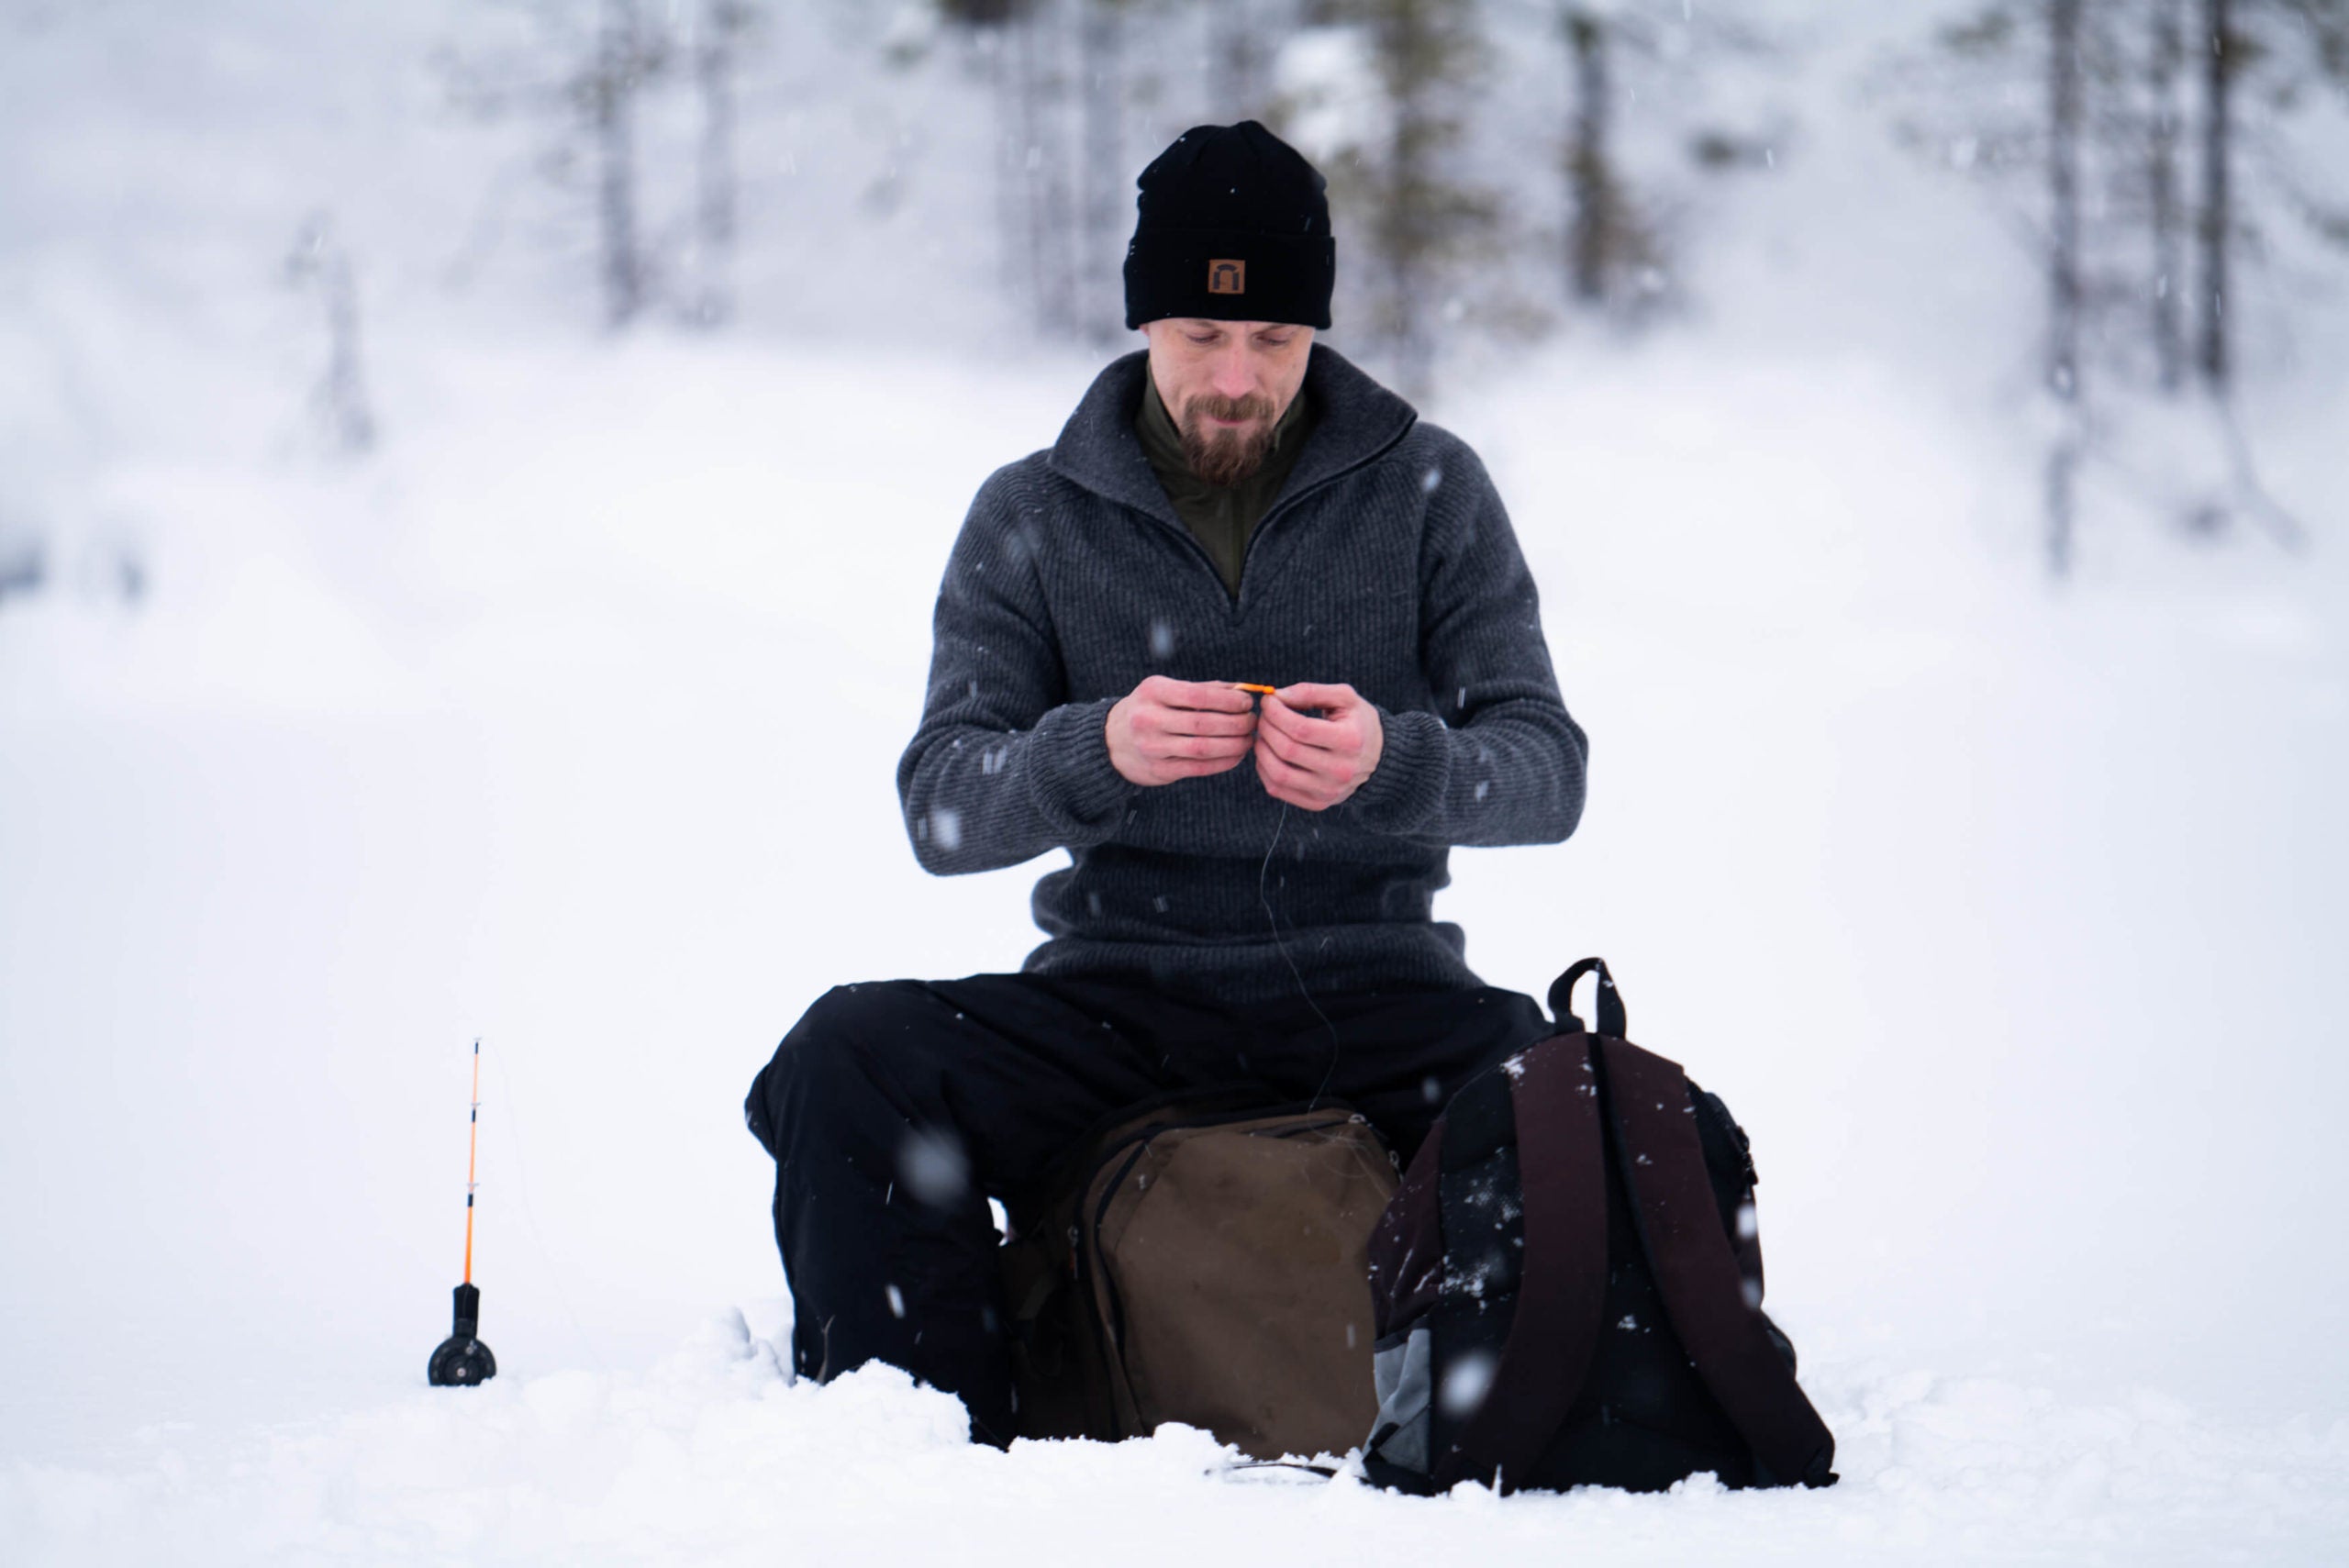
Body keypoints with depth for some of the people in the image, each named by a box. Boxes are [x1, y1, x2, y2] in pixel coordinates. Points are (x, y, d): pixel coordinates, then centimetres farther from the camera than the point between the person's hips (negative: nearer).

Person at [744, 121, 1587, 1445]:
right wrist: (1094, 751, -25)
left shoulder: (1429, 492, 7)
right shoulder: (1029, 520, 8)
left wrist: (1394, 762, -25)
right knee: (848, 1059, -26)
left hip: (1368, 983, -1)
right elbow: (941, 809, -2)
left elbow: (1546, 771, -2)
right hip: (1119, 982, 1)